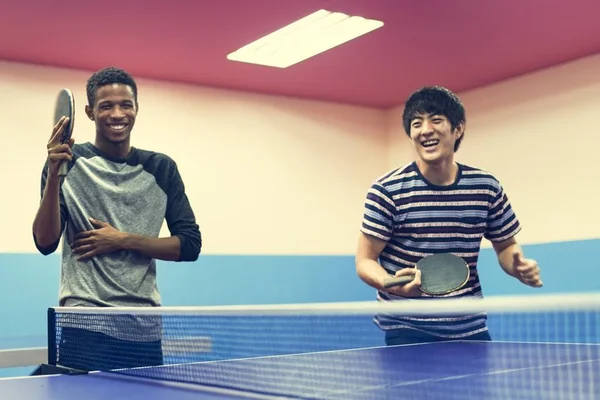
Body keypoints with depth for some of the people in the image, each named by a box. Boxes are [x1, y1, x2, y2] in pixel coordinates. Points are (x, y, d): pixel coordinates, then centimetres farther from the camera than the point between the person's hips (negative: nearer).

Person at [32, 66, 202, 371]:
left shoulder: (161, 168, 6)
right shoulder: (69, 162, 0)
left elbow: (190, 245, 3)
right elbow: (45, 243, -8)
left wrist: (123, 240, -8)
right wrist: (53, 174, -22)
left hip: (144, 327, 3)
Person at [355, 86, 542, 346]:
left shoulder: (487, 187, -1)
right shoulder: (387, 190, -11)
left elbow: (505, 246, 13)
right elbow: (365, 261, -8)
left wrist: (519, 266, -9)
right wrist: (395, 285, -28)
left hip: (470, 328, 4)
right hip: (407, 328, -3)